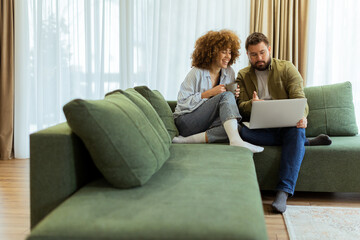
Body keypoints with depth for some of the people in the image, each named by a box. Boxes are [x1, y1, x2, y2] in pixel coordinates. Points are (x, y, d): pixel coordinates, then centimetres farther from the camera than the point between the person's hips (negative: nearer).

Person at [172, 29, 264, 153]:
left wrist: (234, 96, -6)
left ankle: (186, 140, -31)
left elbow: (229, 105, 17)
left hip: (209, 124, 6)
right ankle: (236, 140, -45)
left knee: (235, 127, -29)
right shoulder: (197, 73, -9)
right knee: (226, 96, -26)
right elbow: (182, 102, -14)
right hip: (186, 122, -5)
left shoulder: (229, 73, 9)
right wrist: (209, 93, -18)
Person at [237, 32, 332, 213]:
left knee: (297, 132, -36)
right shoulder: (243, 76, 12)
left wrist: (302, 116, -28)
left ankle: (283, 191, -41)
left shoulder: (287, 68, 8)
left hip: (286, 125, -1)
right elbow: (241, 106, 0)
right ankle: (307, 142, -22)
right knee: (244, 132, -33)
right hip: (260, 128, 1)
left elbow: (299, 98, -4)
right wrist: (251, 104, -26)